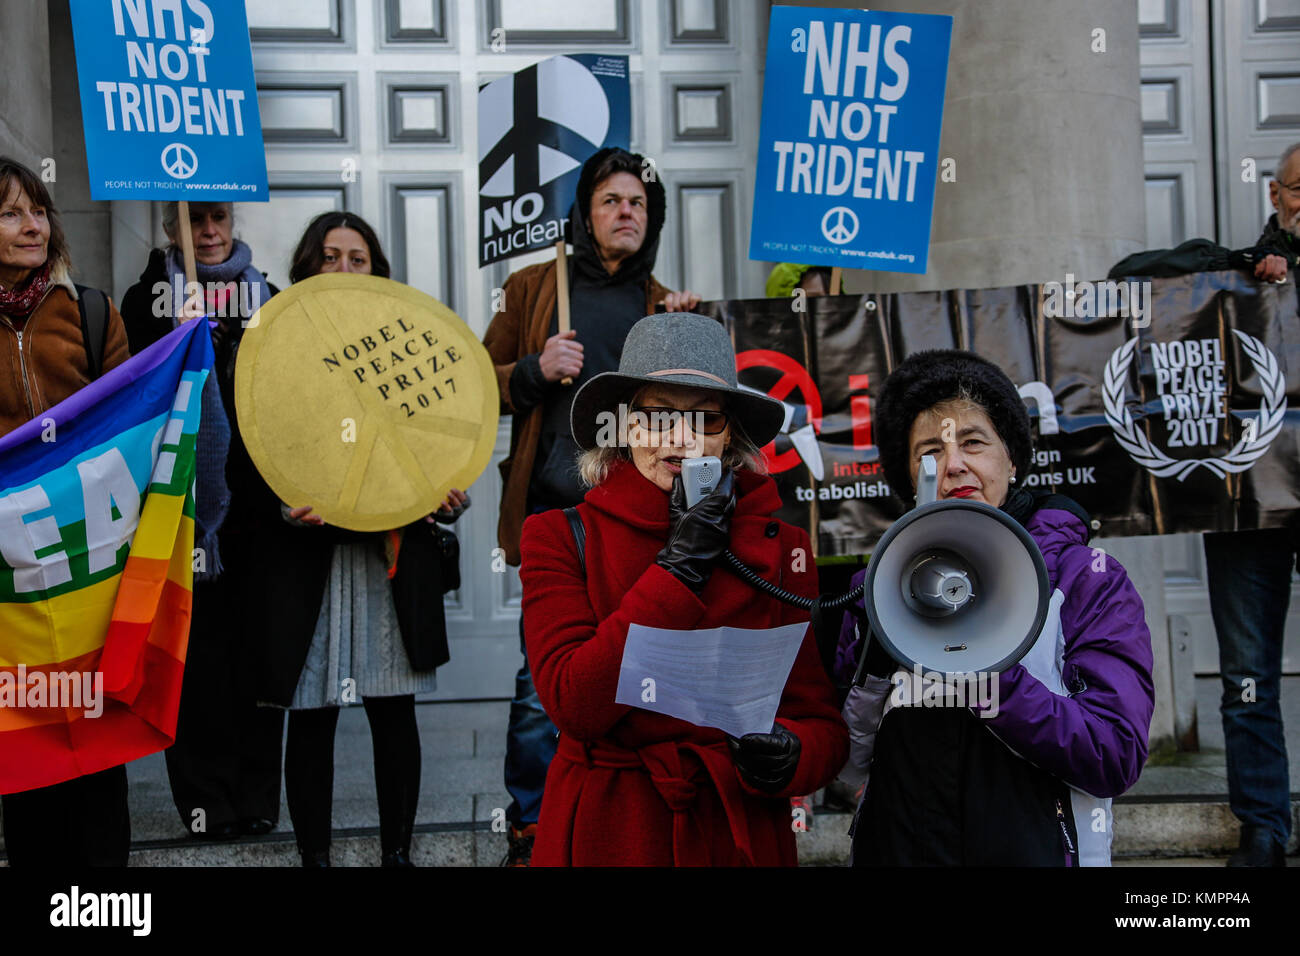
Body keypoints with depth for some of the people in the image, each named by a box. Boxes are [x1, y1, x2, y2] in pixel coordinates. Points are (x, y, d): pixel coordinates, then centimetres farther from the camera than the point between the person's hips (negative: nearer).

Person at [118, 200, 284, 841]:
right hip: (185, 497, -2)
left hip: (255, 496, 2)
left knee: (256, 643, 4)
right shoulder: (148, 296, 8)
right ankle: (205, 795, 11)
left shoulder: (267, 295, 14)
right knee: (197, 646, 1)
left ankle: (257, 795, 14)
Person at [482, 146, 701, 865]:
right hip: (556, 515, -2)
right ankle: (530, 831, 14)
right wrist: (537, 369, -9)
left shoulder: (667, 307, 16)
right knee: (541, 685, -2)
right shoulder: (532, 289, 10)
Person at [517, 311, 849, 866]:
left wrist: (789, 756, -23)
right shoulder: (561, 538, -5)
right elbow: (574, 705, -17)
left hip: (741, 837, 1)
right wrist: (679, 566, -19)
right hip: (604, 838, -1)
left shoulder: (778, 548, -1)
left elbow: (823, 724, 0)